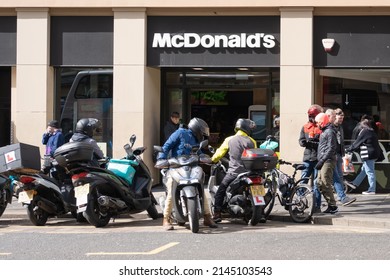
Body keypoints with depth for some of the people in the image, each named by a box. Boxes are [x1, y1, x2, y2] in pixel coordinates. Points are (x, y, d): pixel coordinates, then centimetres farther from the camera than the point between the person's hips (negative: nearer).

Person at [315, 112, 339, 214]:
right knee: (320, 183, 9)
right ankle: (331, 205, 13)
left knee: (326, 184, -11)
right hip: (323, 161, 10)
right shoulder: (324, 131, 21)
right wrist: (319, 161, 16)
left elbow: (331, 149, -17)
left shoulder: (330, 132, -11)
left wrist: (321, 161, -19)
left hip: (328, 161, -10)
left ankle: (333, 206, -8)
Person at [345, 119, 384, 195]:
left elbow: (356, 143, -8)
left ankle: (372, 190, -1)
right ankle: (355, 183, 28)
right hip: (375, 154, 9)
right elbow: (377, 145, 16)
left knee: (370, 172, -4)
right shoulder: (372, 132, 12)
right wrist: (380, 156, 20)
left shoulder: (364, 132, -12)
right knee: (363, 170, 17)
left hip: (368, 155, -9)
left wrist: (348, 149, 4)